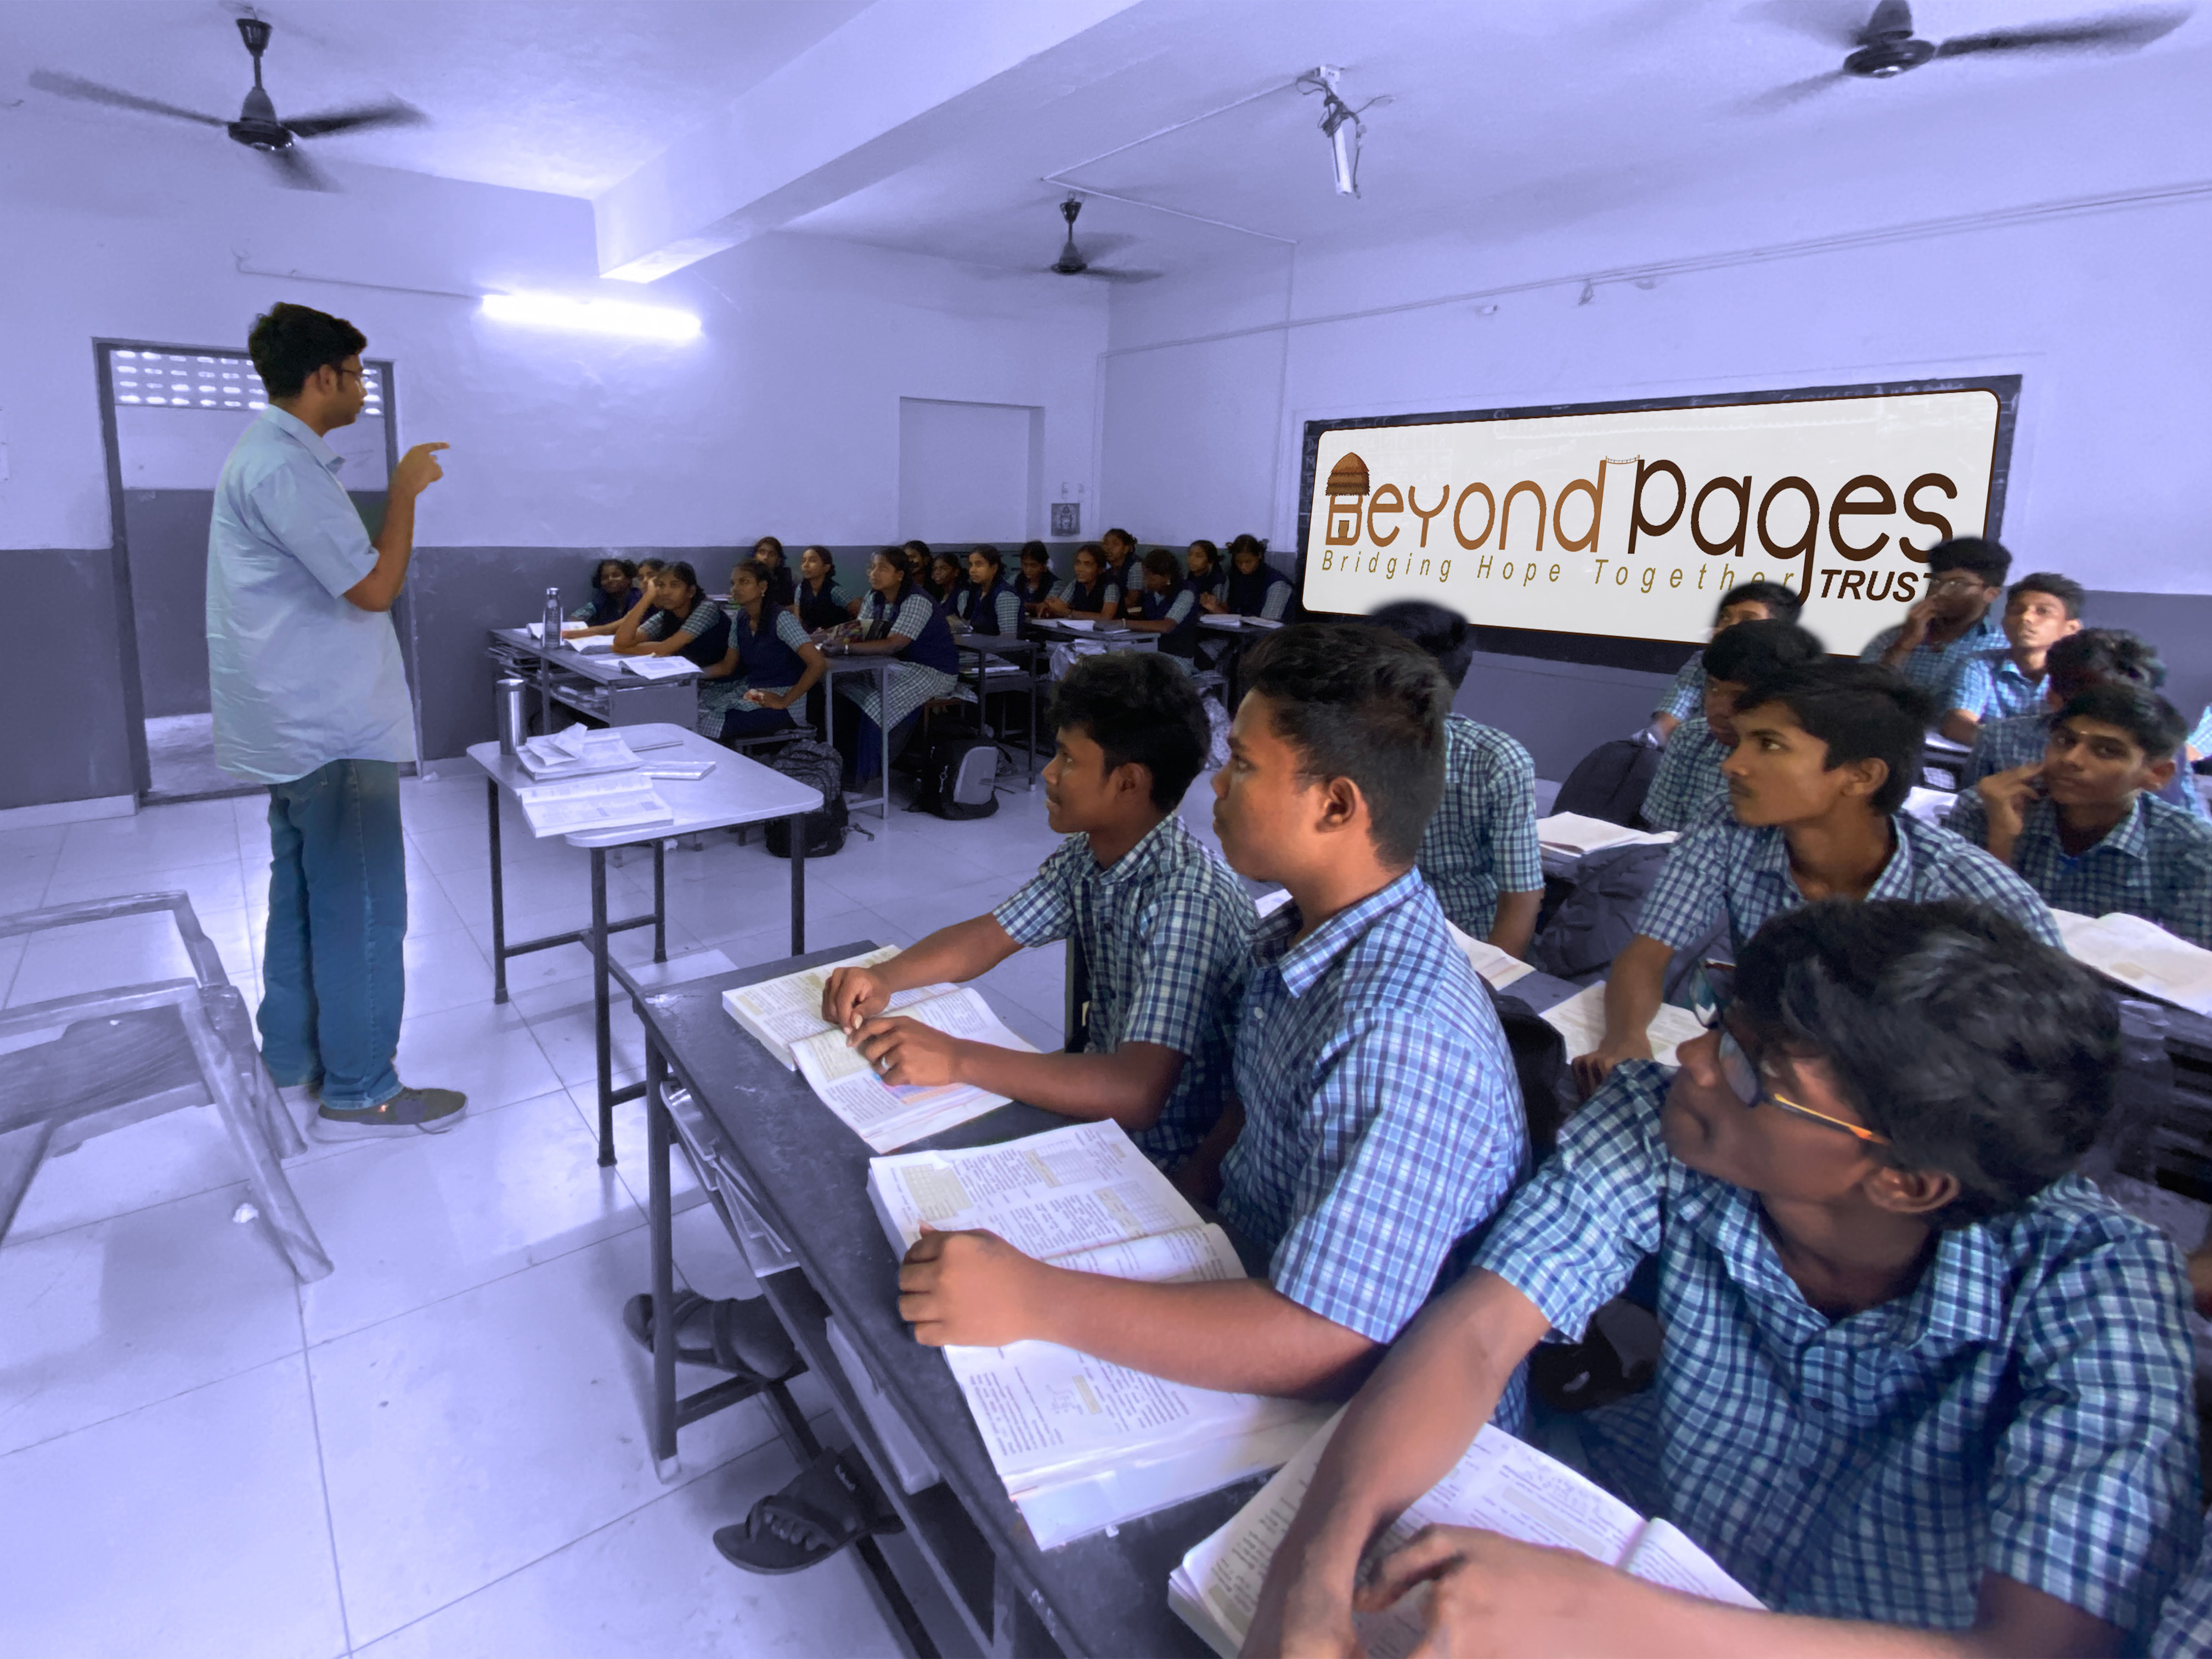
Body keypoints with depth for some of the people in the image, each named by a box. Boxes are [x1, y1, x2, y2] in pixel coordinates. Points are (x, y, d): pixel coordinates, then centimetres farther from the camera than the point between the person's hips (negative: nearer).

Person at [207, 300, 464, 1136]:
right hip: (333, 730, -11)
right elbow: (375, 586, -20)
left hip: (299, 724, 11)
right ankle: (358, 1094, 6)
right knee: (362, 909, -4)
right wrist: (404, 490, -12)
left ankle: (294, 1054, 32)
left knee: (302, 894, 19)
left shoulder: (270, 450, 15)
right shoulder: (284, 466, -19)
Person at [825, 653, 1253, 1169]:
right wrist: (883, 978, -14)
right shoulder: (1087, 853, -2)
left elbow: (1135, 1093, -38)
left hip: (1163, 1160, -7)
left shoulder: (1188, 900, -30)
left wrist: (955, 1058, -40)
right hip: (1100, 1090, 7)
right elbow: (987, 937, 4)